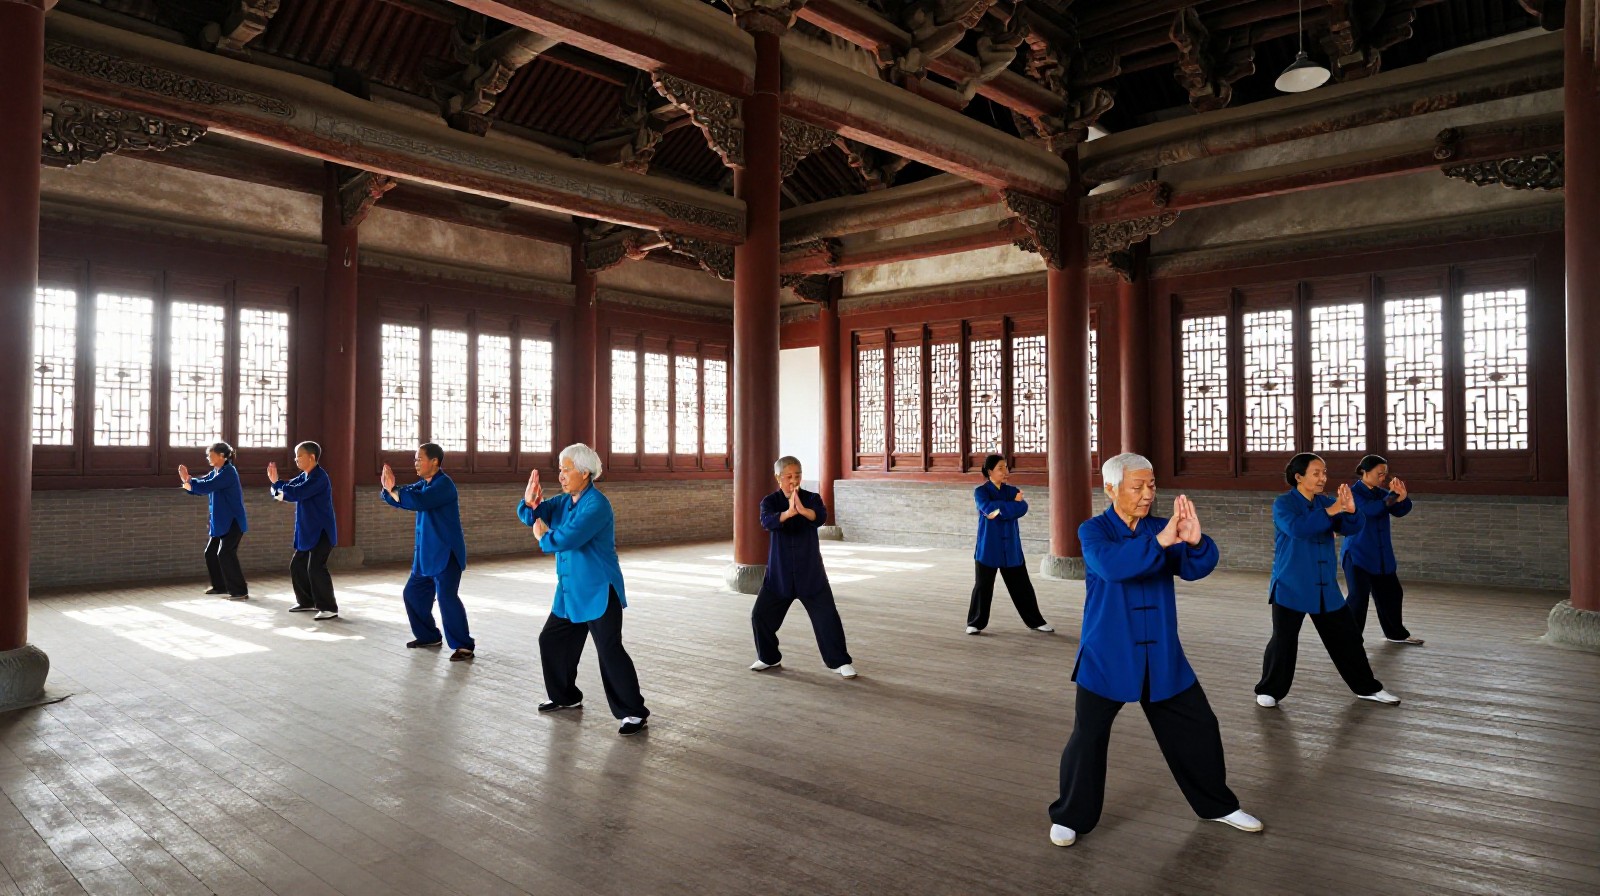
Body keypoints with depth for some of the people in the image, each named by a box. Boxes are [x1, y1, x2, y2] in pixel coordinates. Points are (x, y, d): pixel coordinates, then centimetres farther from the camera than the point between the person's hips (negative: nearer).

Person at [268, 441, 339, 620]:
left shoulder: (319, 477, -18)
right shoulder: (303, 477, 13)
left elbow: (297, 493, -26)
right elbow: (288, 490, 9)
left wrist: (276, 482, -13)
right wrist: (276, 483, -13)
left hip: (322, 532, -10)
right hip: (308, 532, 10)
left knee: (316, 568, -16)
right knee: (297, 565, 14)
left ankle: (329, 608, -10)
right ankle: (307, 602, 28)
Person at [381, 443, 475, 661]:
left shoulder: (444, 484, -17)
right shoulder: (423, 484, 12)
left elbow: (419, 501, -29)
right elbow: (399, 497, 8)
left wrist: (393, 489, -19)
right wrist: (389, 488, -12)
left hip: (446, 553, -10)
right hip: (426, 553, 10)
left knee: (447, 597, -16)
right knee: (413, 593, 15)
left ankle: (464, 645, -10)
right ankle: (428, 636, 30)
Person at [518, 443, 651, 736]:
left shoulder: (596, 504, -20)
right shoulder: (565, 501, 9)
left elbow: (567, 538, -28)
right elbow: (533, 516, 5)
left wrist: (544, 537, -7)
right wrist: (529, 502, -18)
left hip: (598, 592, -9)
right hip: (570, 591, 9)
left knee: (610, 651, -10)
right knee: (551, 641, 16)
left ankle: (635, 713, -2)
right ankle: (566, 696, 35)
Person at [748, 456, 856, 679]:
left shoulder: (811, 498, -3)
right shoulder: (770, 501, -3)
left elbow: (821, 516, -25)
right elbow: (768, 521, -24)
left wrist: (802, 509, -46)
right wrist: (789, 512, -44)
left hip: (810, 571, -1)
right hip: (779, 571, 1)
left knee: (827, 616, -6)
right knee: (760, 614, 6)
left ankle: (840, 662, 9)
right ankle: (769, 658, 28)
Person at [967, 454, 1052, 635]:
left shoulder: (1012, 491, 8)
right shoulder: (981, 491, -4)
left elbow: (1023, 508, -11)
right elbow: (987, 508, -23)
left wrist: (999, 510, -19)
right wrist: (1012, 504, -15)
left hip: (1011, 546, 4)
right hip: (988, 546, -4)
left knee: (1021, 585, 10)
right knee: (983, 586, 0)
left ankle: (1035, 621, 22)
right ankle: (975, 623, 13)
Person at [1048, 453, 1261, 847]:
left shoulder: (1161, 528, 2)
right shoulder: (1093, 530, -9)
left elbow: (1195, 568, -12)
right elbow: (1110, 564, -30)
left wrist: (1195, 540, -34)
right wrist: (1160, 541, -40)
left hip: (1161, 656, 4)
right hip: (1107, 656, -4)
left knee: (1198, 727, 13)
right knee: (1088, 737, -1)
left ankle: (1217, 806, 37)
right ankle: (1070, 818, 19)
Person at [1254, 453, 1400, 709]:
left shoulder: (1325, 502, 6)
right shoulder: (1283, 503, -10)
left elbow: (1351, 529, -4)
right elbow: (1297, 528, -29)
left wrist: (1350, 510, -25)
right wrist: (1331, 511, -31)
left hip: (1325, 586, 6)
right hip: (1291, 586, -6)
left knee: (1346, 637, 13)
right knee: (1283, 640, -5)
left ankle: (1367, 688, 28)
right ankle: (1269, 690, 11)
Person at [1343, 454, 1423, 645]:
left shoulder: (1381, 493, 8)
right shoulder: (1354, 492, -12)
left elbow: (1399, 511, -4)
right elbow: (1370, 509, -27)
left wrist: (1403, 497, -23)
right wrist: (1392, 496, -33)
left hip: (1381, 556, 7)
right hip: (1357, 555, -7)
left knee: (1391, 593, 17)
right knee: (1358, 597, -14)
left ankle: (1396, 633, 36)